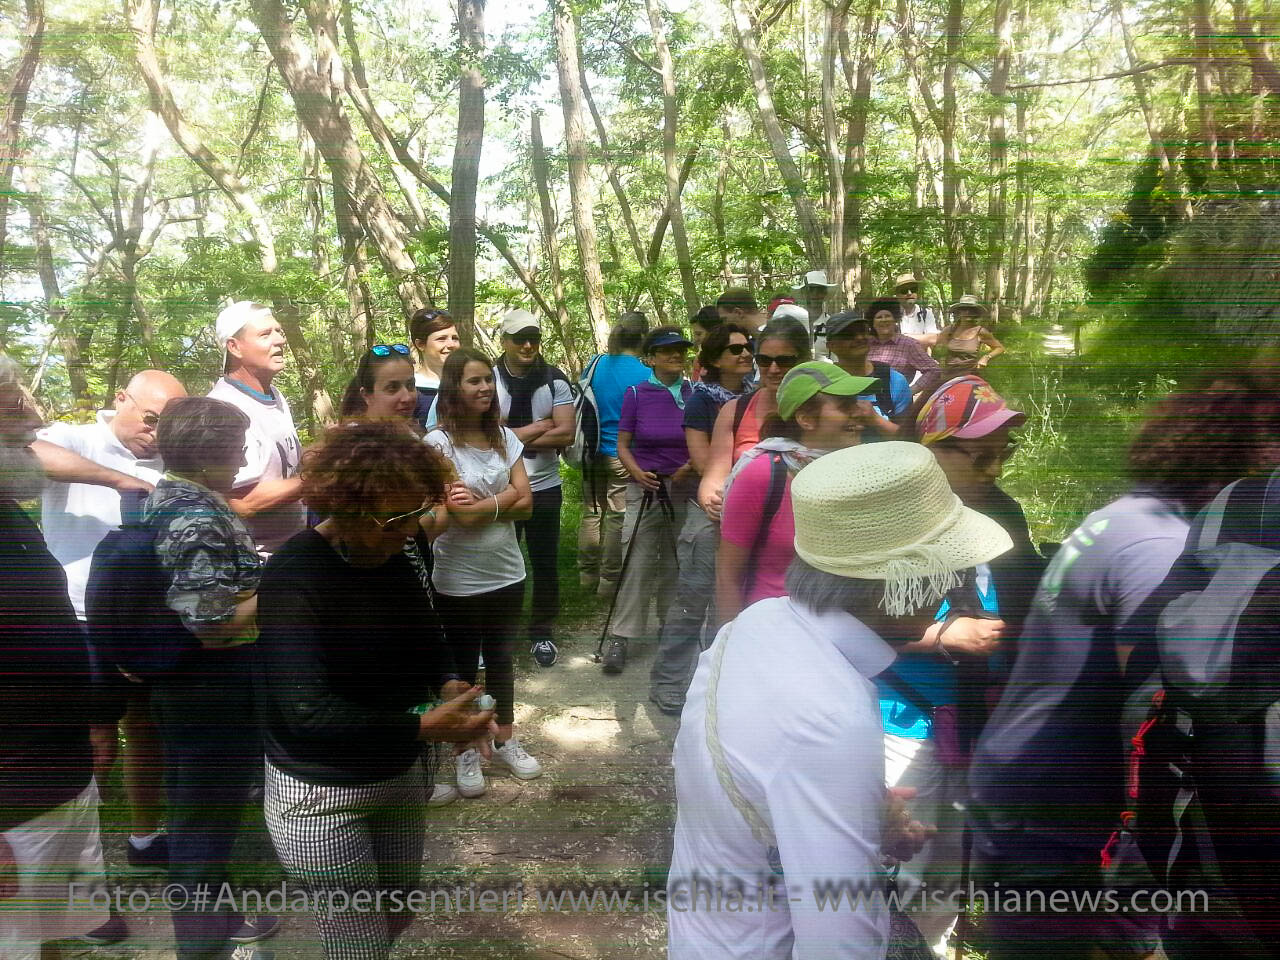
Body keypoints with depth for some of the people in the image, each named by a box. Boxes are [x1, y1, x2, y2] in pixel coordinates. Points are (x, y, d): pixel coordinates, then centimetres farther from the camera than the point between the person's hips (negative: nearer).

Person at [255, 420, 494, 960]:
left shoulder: (392, 562, -2)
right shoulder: (293, 578, -25)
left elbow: (425, 640, 10)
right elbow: (308, 711, -31)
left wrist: (448, 685, -11)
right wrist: (423, 726, -34)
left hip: (399, 775, 7)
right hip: (320, 795, -7)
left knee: (398, 915, 22)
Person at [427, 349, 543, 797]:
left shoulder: (505, 437, 2)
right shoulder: (438, 443, -14)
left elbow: (525, 505, -4)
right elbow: (460, 513, -21)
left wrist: (481, 504, -16)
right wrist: (504, 498, -10)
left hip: (507, 573, 5)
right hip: (458, 581, -4)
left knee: (501, 660, 19)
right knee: (464, 667, 13)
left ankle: (505, 740, 36)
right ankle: (466, 752, 30)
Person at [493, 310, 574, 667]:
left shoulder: (555, 380, -3)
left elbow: (566, 433, -12)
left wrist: (513, 434, -15)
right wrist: (540, 427, -13)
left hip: (545, 487, 2)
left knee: (545, 564, 11)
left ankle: (542, 633, 27)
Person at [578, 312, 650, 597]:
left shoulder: (596, 366, 2)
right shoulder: (644, 374, -13)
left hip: (594, 452, 5)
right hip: (624, 455, -5)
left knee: (592, 512, 15)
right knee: (617, 517, 4)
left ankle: (588, 574, 25)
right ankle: (609, 581, 11)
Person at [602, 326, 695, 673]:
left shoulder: (695, 394, 3)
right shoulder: (637, 394, -1)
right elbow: (622, 444, 1)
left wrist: (692, 466, -11)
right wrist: (637, 472, -16)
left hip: (685, 488, 2)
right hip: (645, 488, -2)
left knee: (677, 563, 11)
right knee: (637, 564, -5)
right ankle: (621, 638, 0)